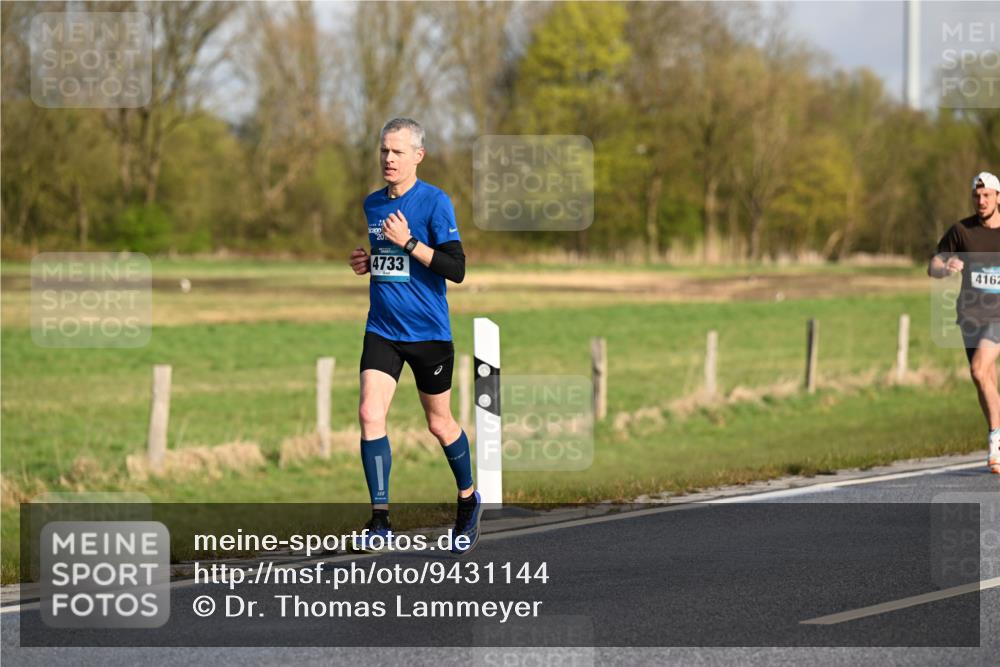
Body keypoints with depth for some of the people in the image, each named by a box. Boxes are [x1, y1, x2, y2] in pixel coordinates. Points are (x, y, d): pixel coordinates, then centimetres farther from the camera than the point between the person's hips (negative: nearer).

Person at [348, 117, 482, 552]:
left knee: (439, 423, 9)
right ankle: (380, 516, -12)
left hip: (429, 332, -4)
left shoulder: (435, 202, -10)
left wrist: (408, 242, -22)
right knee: (370, 414, -14)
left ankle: (468, 500, 34)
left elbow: (456, 269, -16)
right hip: (382, 330, 4)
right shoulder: (372, 204, 9)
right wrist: (368, 263, 5)